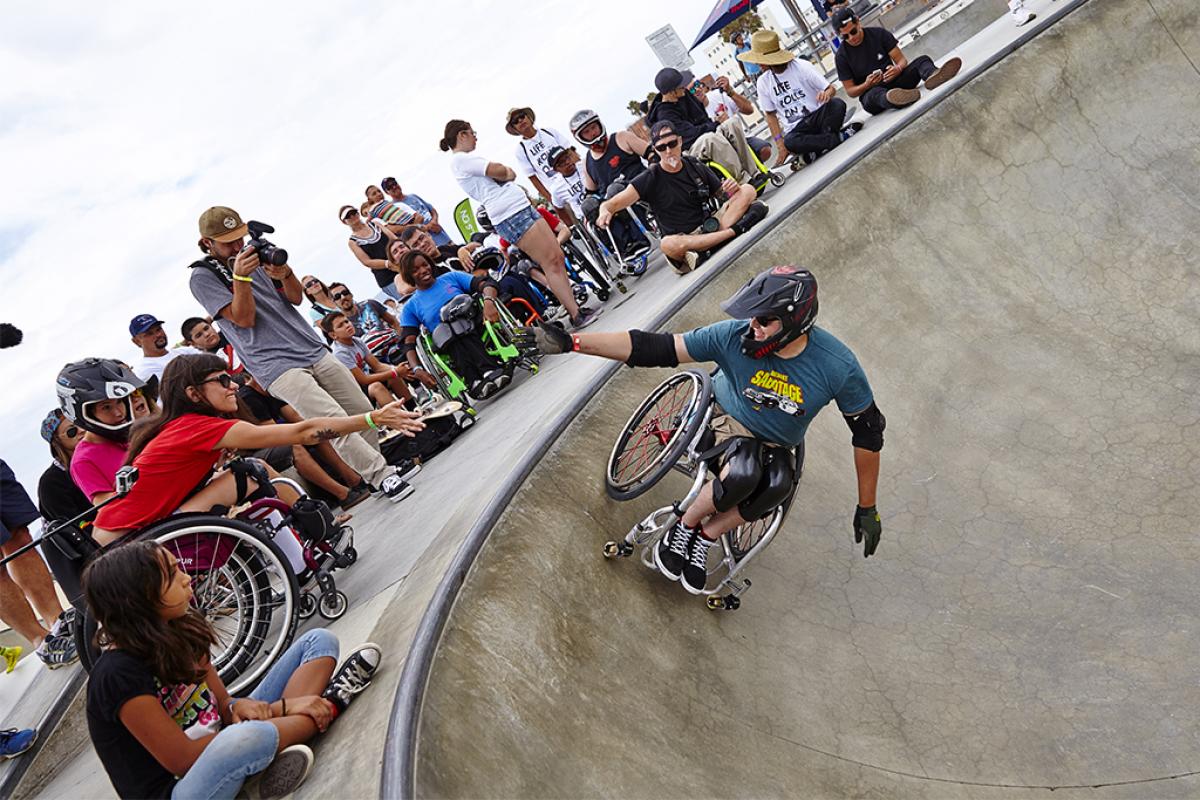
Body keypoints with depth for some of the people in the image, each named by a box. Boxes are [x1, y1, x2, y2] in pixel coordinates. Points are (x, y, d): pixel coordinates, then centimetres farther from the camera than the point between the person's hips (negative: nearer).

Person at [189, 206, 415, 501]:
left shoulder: (255, 255, 14)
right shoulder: (202, 277, -1)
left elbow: (296, 298, 11)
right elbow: (244, 319, -9)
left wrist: (285, 274, -10)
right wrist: (240, 277, -19)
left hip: (313, 349, 6)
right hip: (277, 366, -6)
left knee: (362, 410, 5)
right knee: (334, 420, -20)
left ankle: (375, 466, 20)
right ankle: (382, 476, -12)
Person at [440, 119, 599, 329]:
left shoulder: (465, 160, 24)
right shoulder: (460, 160, -6)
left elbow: (509, 175, 19)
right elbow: (500, 171, -15)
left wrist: (504, 172, -1)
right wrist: (506, 171, 6)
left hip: (523, 207, 10)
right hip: (510, 216, -10)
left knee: (558, 257, 5)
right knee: (551, 262, -11)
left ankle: (575, 308, 8)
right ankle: (577, 315, -8)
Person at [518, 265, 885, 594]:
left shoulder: (837, 365, -24)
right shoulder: (734, 336, -26)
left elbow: (868, 432, -11)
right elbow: (653, 347, -27)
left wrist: (867, 508, -5)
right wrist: (569, 342, -33)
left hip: (780, 446, 1)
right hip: (728, 419, -1)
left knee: (778, 483, -35)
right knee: (746, 469, -36)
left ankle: (706, 536, -13)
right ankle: (685, 526, -8)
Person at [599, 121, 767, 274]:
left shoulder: (695, 166, 7)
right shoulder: (650, 179, -4)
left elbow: (720, 192, 16)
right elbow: (611, 204, -11)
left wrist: (731, 187, -8)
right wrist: (605, 211, -36)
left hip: (709, 227, 4)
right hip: (682, 239, -4)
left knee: (748, 190, -9)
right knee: (668, 244, -40)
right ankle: (735, 229, -29)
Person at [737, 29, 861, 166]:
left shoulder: (801, 66, -4)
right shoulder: (763, 82, 5)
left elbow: (831, 89, -3)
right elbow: (770, 115, 10)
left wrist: (826, 93, -30)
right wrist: (781, 143, -2)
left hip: (818, 116, -1)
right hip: (796, 129, 1)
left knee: (837, 104, -31)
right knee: (790, 142, -35)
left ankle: (816, 149, -21)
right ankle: (840, 136, -21)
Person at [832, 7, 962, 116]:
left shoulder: (879, 34, 2)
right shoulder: (841, 56, -4)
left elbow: (902, 59, 2)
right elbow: (850, 91, -2)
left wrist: (898, 69, -22)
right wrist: (867, 85, -23)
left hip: (893, 82, 4)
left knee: (923, 60, -19)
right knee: (875, 94, -39)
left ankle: (932, 76, -55)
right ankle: (896, 99, -74)